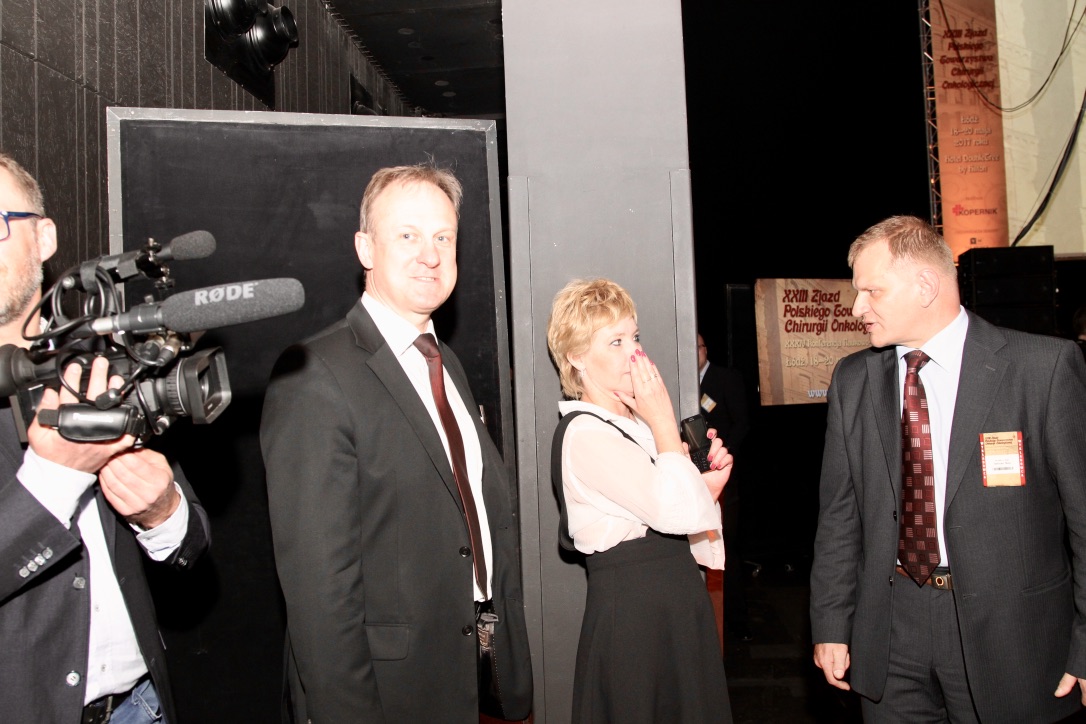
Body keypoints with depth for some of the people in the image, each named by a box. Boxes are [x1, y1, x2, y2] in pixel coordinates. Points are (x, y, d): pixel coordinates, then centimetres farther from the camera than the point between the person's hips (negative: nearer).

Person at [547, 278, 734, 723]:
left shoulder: (635, 423, 12)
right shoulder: (583, 433, -16)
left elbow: (676, 525, 12)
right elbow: (676, 512, -25)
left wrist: (709, 486, -4)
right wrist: (664, 423, -16)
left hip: (679, 605, 9)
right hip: (632, 615, -8)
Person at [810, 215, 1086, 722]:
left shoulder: (1045, 366, -9)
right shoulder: (853, 380, 4)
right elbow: (840, 513, 6)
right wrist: (831, 625, 4)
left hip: (1007, 627, -3)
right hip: (890, 624, 3)